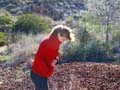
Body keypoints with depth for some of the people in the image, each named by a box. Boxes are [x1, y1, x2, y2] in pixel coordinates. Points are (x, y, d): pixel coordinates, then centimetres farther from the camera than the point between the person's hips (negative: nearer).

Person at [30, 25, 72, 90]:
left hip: (43, 74, 9)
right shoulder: (47, 42, -24)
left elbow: (55, 54, 16)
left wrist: (56, 60, -9)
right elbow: (38, 59, -28)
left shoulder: (55, 43, 4)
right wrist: (47, 71, -21)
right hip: (38, 74, -9)